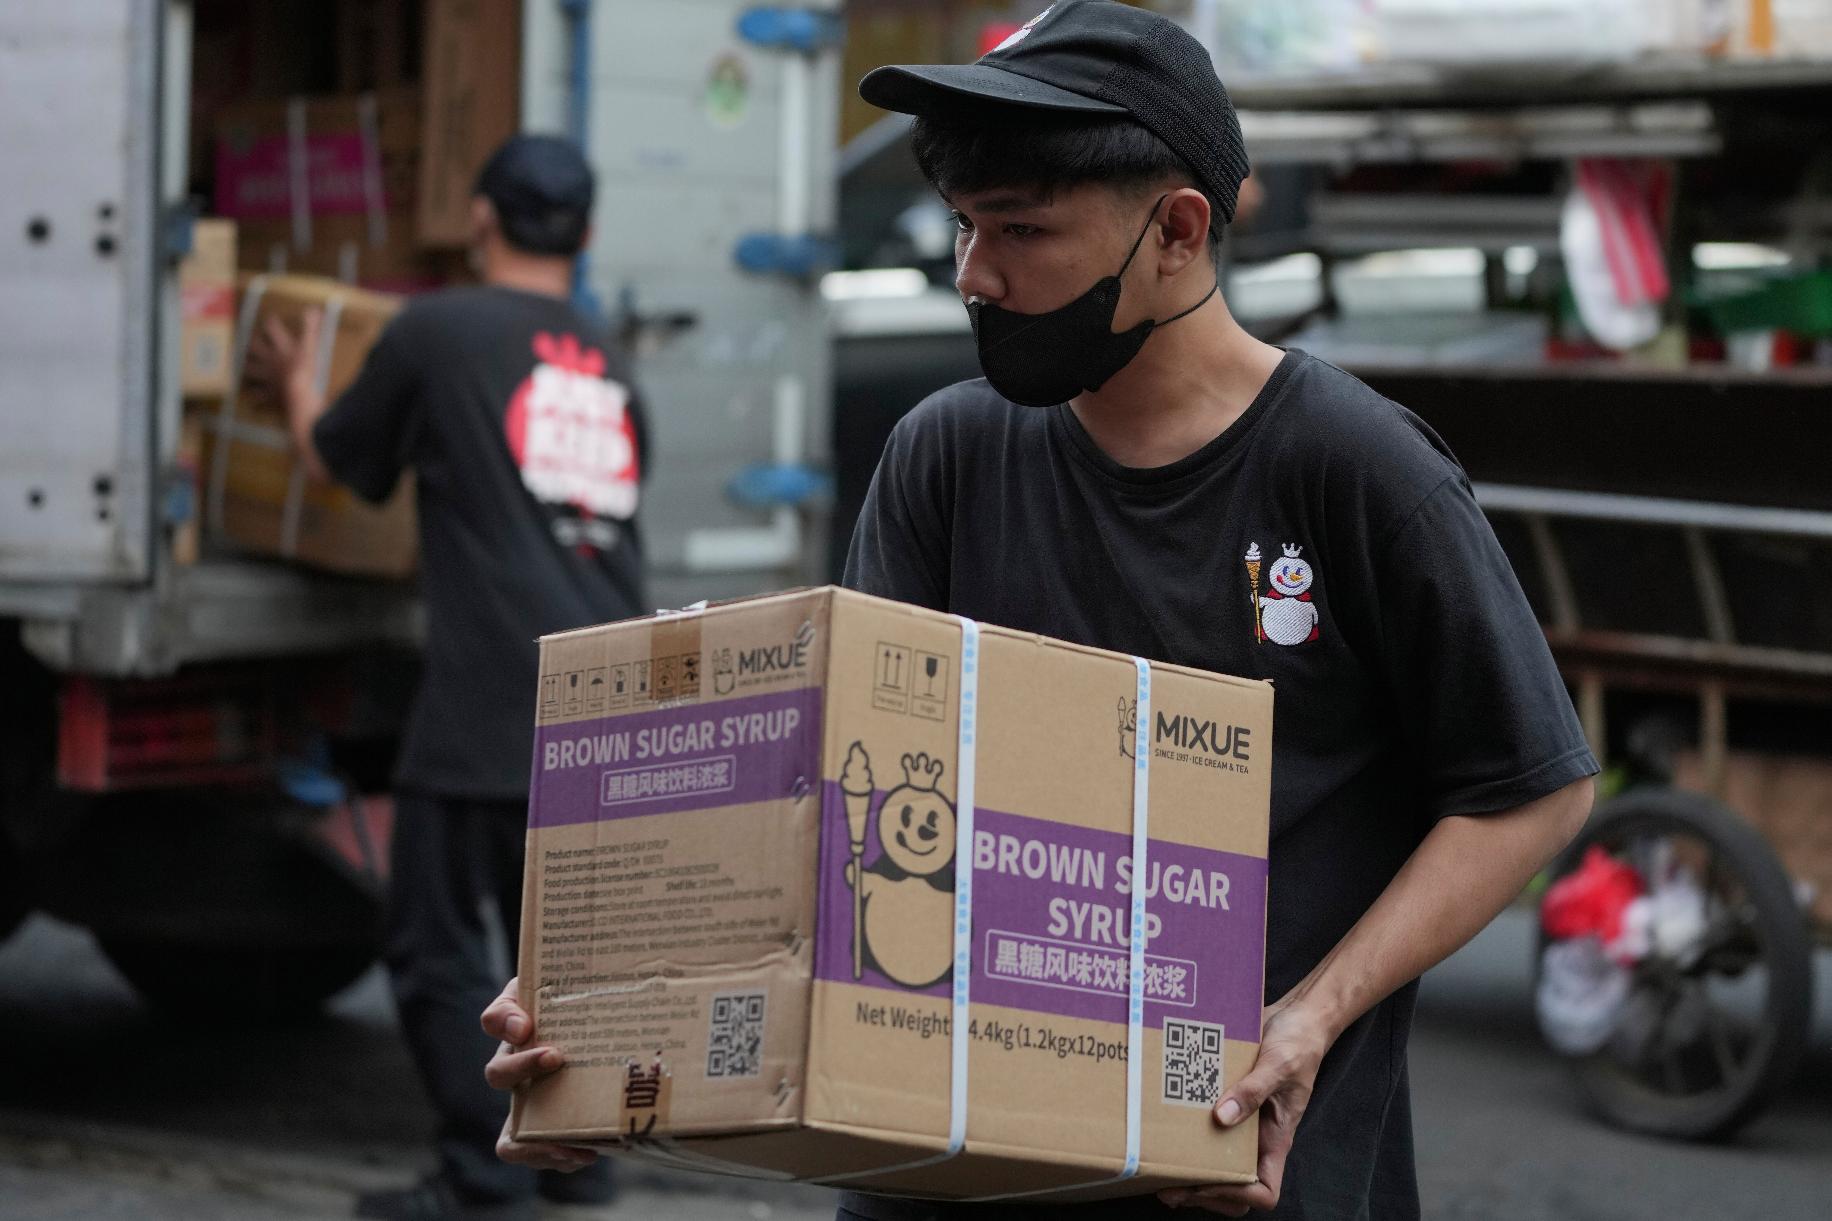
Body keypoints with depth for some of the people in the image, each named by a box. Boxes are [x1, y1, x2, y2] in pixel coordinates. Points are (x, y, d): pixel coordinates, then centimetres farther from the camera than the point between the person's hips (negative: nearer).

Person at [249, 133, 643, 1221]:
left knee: (442, 947, 0)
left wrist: (299, 379, 35)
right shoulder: (613, 368, 17)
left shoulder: (439, 331, -1)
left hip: (489, 701, -6)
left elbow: (335, 458, 12)